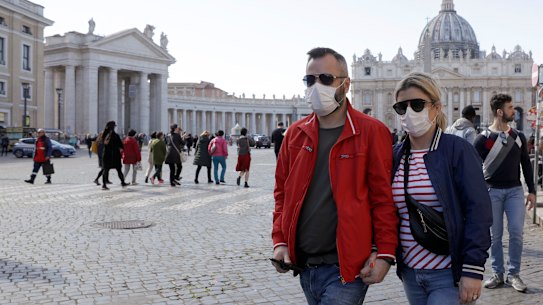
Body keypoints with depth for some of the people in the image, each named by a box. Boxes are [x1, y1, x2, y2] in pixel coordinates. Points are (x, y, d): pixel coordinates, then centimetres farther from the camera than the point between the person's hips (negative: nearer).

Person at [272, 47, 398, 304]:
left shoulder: (371, 132, -7)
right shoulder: (295, 133, 8)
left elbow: (384, 198, -8)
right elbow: (282, 192, 14)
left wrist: (385, 254, -12)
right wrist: (280, 241, 5)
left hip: (346, 268, -5)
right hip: (303, 265, 5)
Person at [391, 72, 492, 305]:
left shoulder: (457, 150, -7)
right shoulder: (395, 155, 6)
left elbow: (478, 211, -12)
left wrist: (473, 270, -16)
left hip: (449, 276, -5)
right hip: (409, 274, 5)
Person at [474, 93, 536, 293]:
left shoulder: (518, 137, 8)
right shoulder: (484, 138, -5)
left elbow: (526, 164, 13)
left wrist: (531, 191, 9)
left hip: (514, 190, 3)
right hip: (492, 191, -3)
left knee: (516, 232, -3)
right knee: (495, 235, 3)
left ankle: (514, 274, 9)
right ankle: (498, 274, 14)